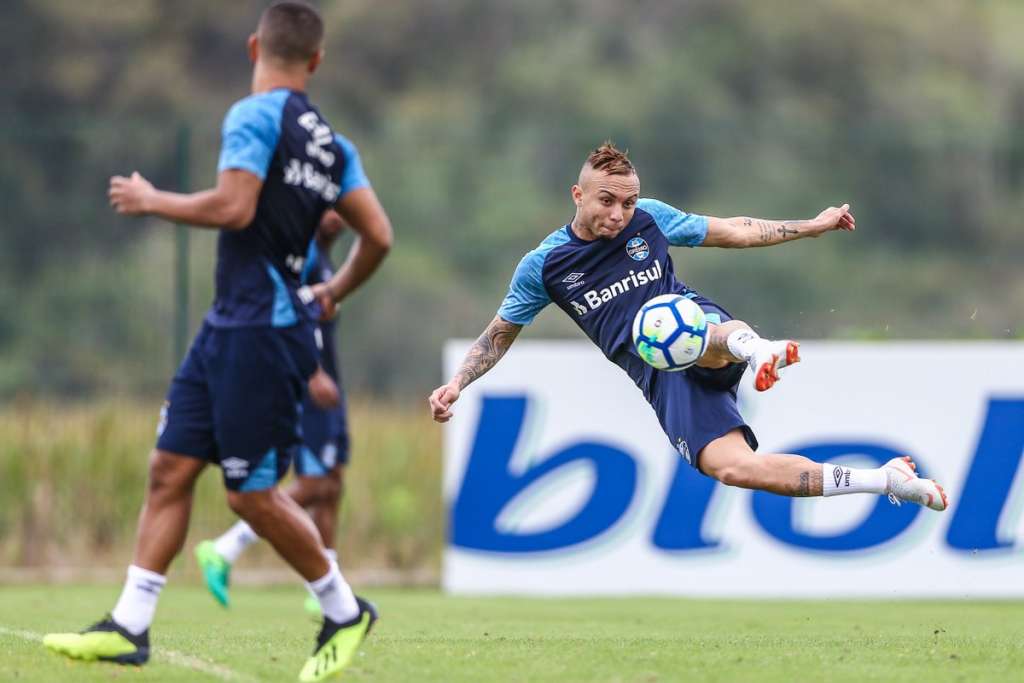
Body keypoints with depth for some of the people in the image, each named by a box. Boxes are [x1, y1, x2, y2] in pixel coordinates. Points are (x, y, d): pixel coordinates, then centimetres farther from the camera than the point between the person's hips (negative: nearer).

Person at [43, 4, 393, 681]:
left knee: (252, 494, -2)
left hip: (263, 333, -9)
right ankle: (130, 625, 5)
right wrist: (335, 292, 27)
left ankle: (345, 612, 13)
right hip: (229, 325, 9)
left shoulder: (253, 117, -11)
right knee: (171, 468, 6)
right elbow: (377, 235, 8)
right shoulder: (331, 142, 12)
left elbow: (235, 206, -22)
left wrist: (152, 200, -7)